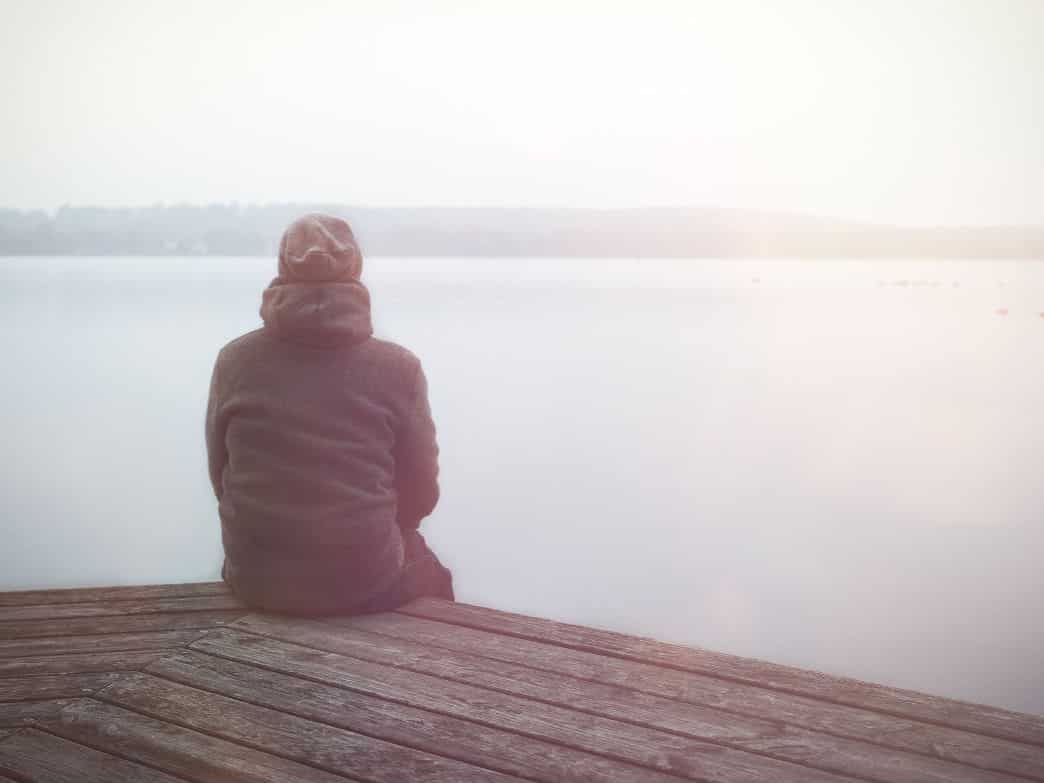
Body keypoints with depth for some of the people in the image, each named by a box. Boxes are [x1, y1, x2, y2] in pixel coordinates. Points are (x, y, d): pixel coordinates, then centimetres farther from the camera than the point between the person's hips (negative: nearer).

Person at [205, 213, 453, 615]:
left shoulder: (234, 360, -5)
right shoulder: (397, 368, -10)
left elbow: (222, 479, 5)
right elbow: (420, 494, -3)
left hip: (255, 580, 2)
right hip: (366, 583, -2)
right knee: (431, 575, 32)